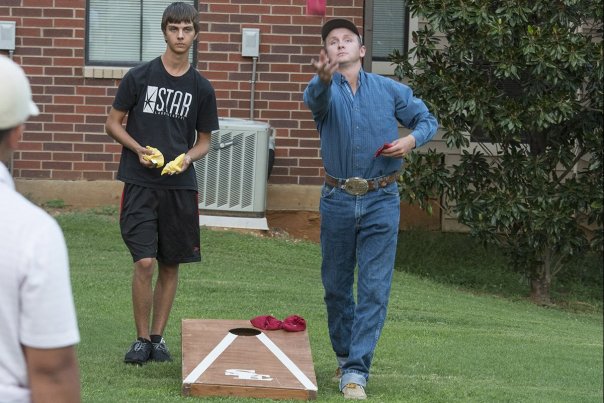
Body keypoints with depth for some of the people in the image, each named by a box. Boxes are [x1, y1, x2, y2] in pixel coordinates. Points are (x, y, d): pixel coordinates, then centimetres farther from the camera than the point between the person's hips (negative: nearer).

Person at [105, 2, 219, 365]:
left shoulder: (202, 89, 6)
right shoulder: (139, 77, 0)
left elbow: (204, 142, 13)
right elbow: (113, 123, 7)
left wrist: (188, 157, -9)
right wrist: (138, 149, -11)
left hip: (180, 186, 3)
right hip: (140, 184, -3)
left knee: (171, 265, 7)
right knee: (145, 262, -11)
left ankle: (158, 336, 20)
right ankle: (142, 339, 2)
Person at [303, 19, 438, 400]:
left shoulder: (390, 90, 2)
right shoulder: (324, 90, -3)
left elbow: (428, 119, 13)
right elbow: (316, 98, -28)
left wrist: (412, 139, -10)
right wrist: (324, 78, -53)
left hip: (381, 201, -1)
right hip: (337, 200, 1)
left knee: (374, 289, -8)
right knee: (336, 286, 12)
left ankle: (355, 371, -8)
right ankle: (345, 356, 31)